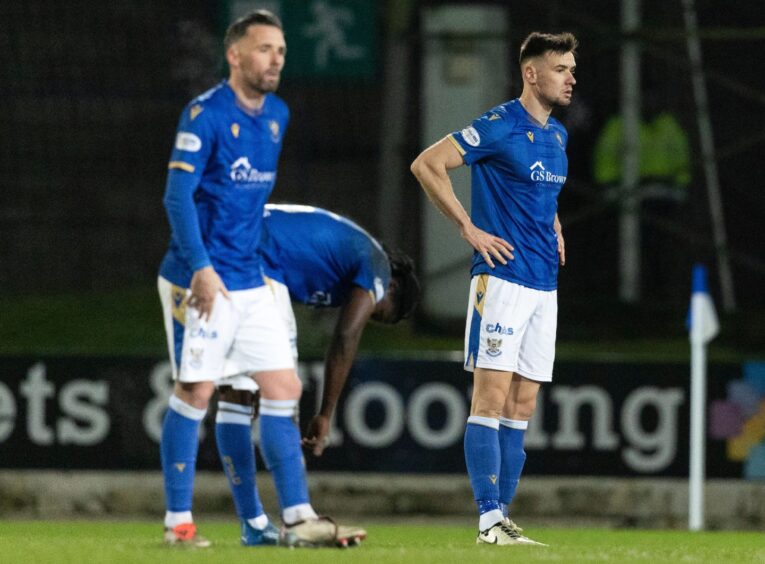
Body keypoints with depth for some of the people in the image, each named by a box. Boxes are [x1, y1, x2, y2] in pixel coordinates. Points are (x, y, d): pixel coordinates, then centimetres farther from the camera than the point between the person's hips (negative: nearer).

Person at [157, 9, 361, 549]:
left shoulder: (277, 115, 11)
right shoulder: (205, 114, -12)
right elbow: (178, 195, -16)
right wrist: (201, 267, -22)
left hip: (252, 279, 7)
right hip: (203, 279, -7)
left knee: (283, 391, 2)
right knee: (196, 393, -4)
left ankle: (297, 517, 3)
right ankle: (178, 521, 3)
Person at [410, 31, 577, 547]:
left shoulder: (558, 135, 15)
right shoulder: (499, 127, -10)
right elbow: (427, 164, -13)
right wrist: (469, 228, -12)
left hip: (545, 283, 8)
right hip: (502, 276, -8)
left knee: (522, 405, 7)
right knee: (491, 397, -9)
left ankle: (503, 518, 10)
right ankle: (490, 520, -12)